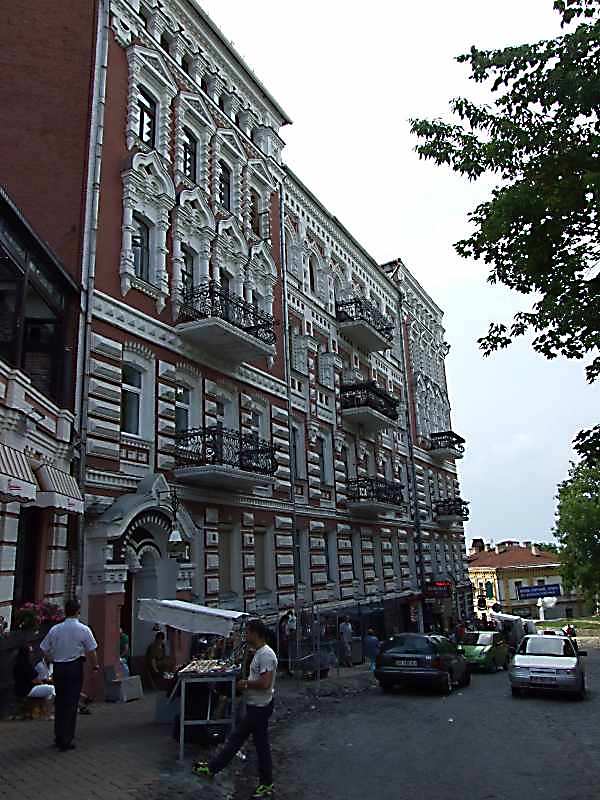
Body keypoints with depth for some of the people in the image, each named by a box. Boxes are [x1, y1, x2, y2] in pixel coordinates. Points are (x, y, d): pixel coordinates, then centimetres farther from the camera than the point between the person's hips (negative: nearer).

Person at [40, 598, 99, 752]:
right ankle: (66, 740, 4)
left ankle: (58, 737, 26)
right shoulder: (83, 629, -8)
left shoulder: (55, 629, 1)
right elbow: (91, 651, -7)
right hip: (75, 667, -4)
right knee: (71, 703, 2)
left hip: (58, 668, 4)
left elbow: (44, 649, 7)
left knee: (59, 702, 16)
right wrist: (95, 666, 8)